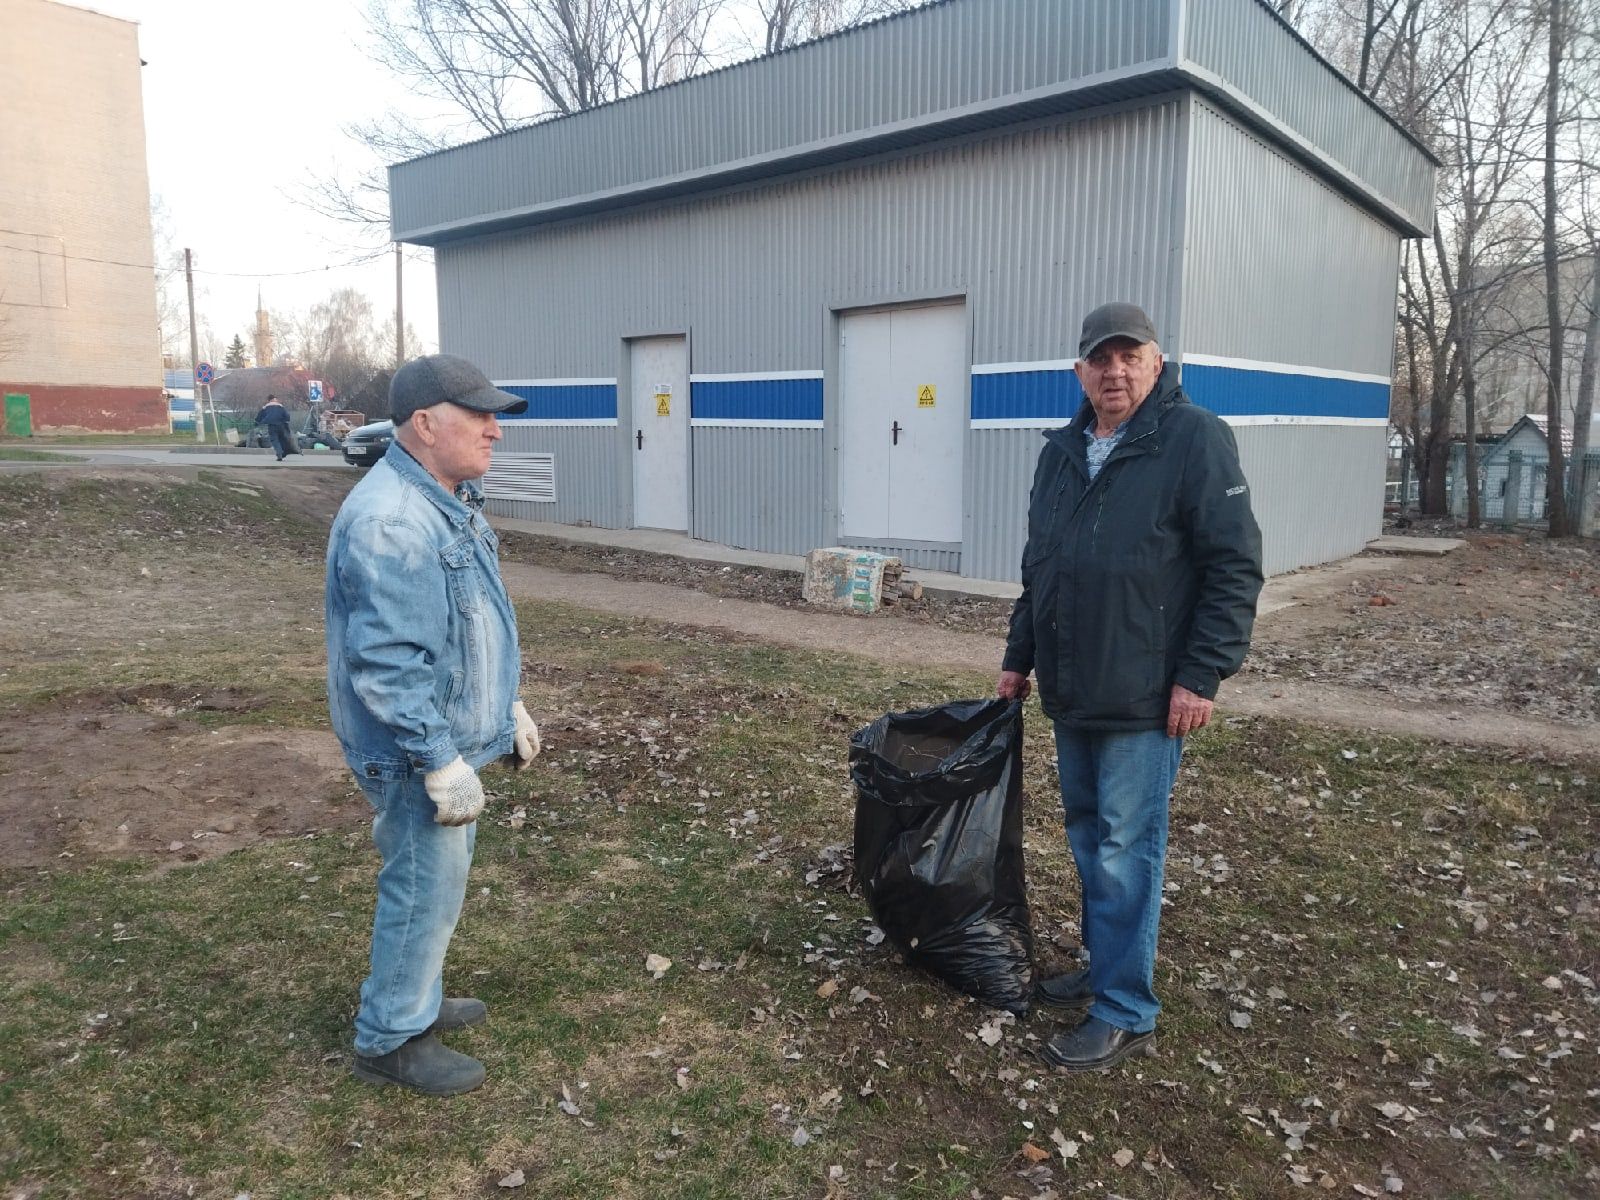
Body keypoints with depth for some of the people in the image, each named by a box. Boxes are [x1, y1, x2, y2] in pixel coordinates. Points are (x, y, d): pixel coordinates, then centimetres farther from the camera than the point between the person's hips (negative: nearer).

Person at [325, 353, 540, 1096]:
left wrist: (508, 706, 18)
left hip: (453, 735, 10)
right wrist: (441, 762, -26)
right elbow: (387, 665, -28)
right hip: (417, 751, -10)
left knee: (434, 882, 22)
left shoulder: (449, 502, 9)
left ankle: (415, 1000, 41)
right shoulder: (389, 521, -26)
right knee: (427, 891, 4)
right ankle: (390, 1039, 23)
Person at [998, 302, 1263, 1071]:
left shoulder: (1194, 440, -9)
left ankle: (1126, 1014, 11)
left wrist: (1202, 676, -16)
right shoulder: (1061, 452, 12)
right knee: (1086, 835, 16)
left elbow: (1235, 567, -12)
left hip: (1144, 698, -7)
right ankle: (1105, 969, 32)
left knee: (1125, 851, -2)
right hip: (1069, 691, 7)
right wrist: (1019, 657, 18)